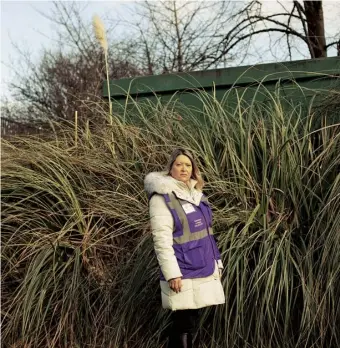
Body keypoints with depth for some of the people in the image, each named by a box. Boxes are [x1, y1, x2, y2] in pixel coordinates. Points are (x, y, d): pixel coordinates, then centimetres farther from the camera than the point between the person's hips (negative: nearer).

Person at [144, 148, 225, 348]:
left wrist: (217, 263, 16)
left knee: (191, 324, 13)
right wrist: (172, 273, -20)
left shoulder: (196, 194, 13)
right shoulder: (162, 197, -10)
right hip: (183, 273, -7)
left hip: (202, 271, 7)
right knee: (184, 326, -3)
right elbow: (162, 239, -16)